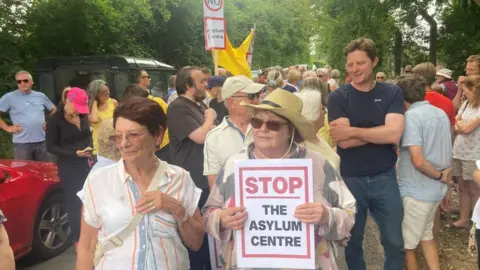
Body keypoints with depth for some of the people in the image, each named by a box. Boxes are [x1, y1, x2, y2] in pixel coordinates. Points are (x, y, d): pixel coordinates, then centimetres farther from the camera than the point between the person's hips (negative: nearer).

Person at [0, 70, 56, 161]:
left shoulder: (41, 96, 10)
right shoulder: (9, 97, -2)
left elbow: (53, 110, 24)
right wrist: (8, 128, -6)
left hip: (42, 141, 3)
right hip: (22, 143, -3)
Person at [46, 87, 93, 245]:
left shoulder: (83, 116, 3)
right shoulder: (55, 120, -10)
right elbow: (51, 147, -9)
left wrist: (89, 148, 2)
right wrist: (74, 153, -19)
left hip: (86, 164, 4)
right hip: (68, 167, -4)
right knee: (74, 204, 2)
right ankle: (78, 240, 18)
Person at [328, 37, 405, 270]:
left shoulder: (392, 93, -2)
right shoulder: (338, 97, -6)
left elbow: (394, 134, -16)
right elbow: (344, 141, -17)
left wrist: (352, 131, -18)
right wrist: (379, 131, -16)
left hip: (384, 178, 1)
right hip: (350, 179, -1)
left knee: (395, 242, 15)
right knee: (352, 242, 16)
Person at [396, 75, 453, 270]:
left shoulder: (410, 116, -18)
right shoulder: (441, 114, 7)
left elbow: (418, 160, -25)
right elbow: (446, 153, 15)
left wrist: (440, 176, -11)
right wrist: (445, 177, 20)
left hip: (415, 191, -8)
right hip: (436, 189, 8)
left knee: (406, 244, 7)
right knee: (426, 235, 25)